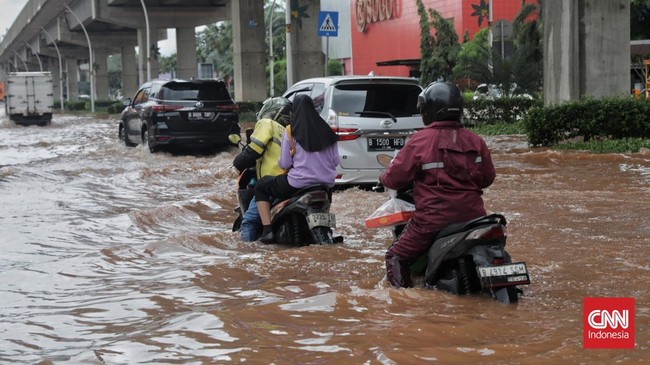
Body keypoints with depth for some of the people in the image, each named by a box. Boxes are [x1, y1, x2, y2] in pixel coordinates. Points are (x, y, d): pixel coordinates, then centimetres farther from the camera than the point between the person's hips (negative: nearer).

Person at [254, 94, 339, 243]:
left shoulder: (291, 131, -7)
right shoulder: (326, 130, 5)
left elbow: (284, 164, -7)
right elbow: (335, 161, 6)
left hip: (298, 184, -5)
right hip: (326, 185, 5)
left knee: (261, 187, 17)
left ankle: (267, 230, 6)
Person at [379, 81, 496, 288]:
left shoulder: (420, 140, -10)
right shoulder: (475, 141, 3)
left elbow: (395, 178, -7)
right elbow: (487, 178, 12)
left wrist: (384, 178, 16)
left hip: (434, 219, -5)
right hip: (472, 215, 5)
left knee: (396, 257, 8)